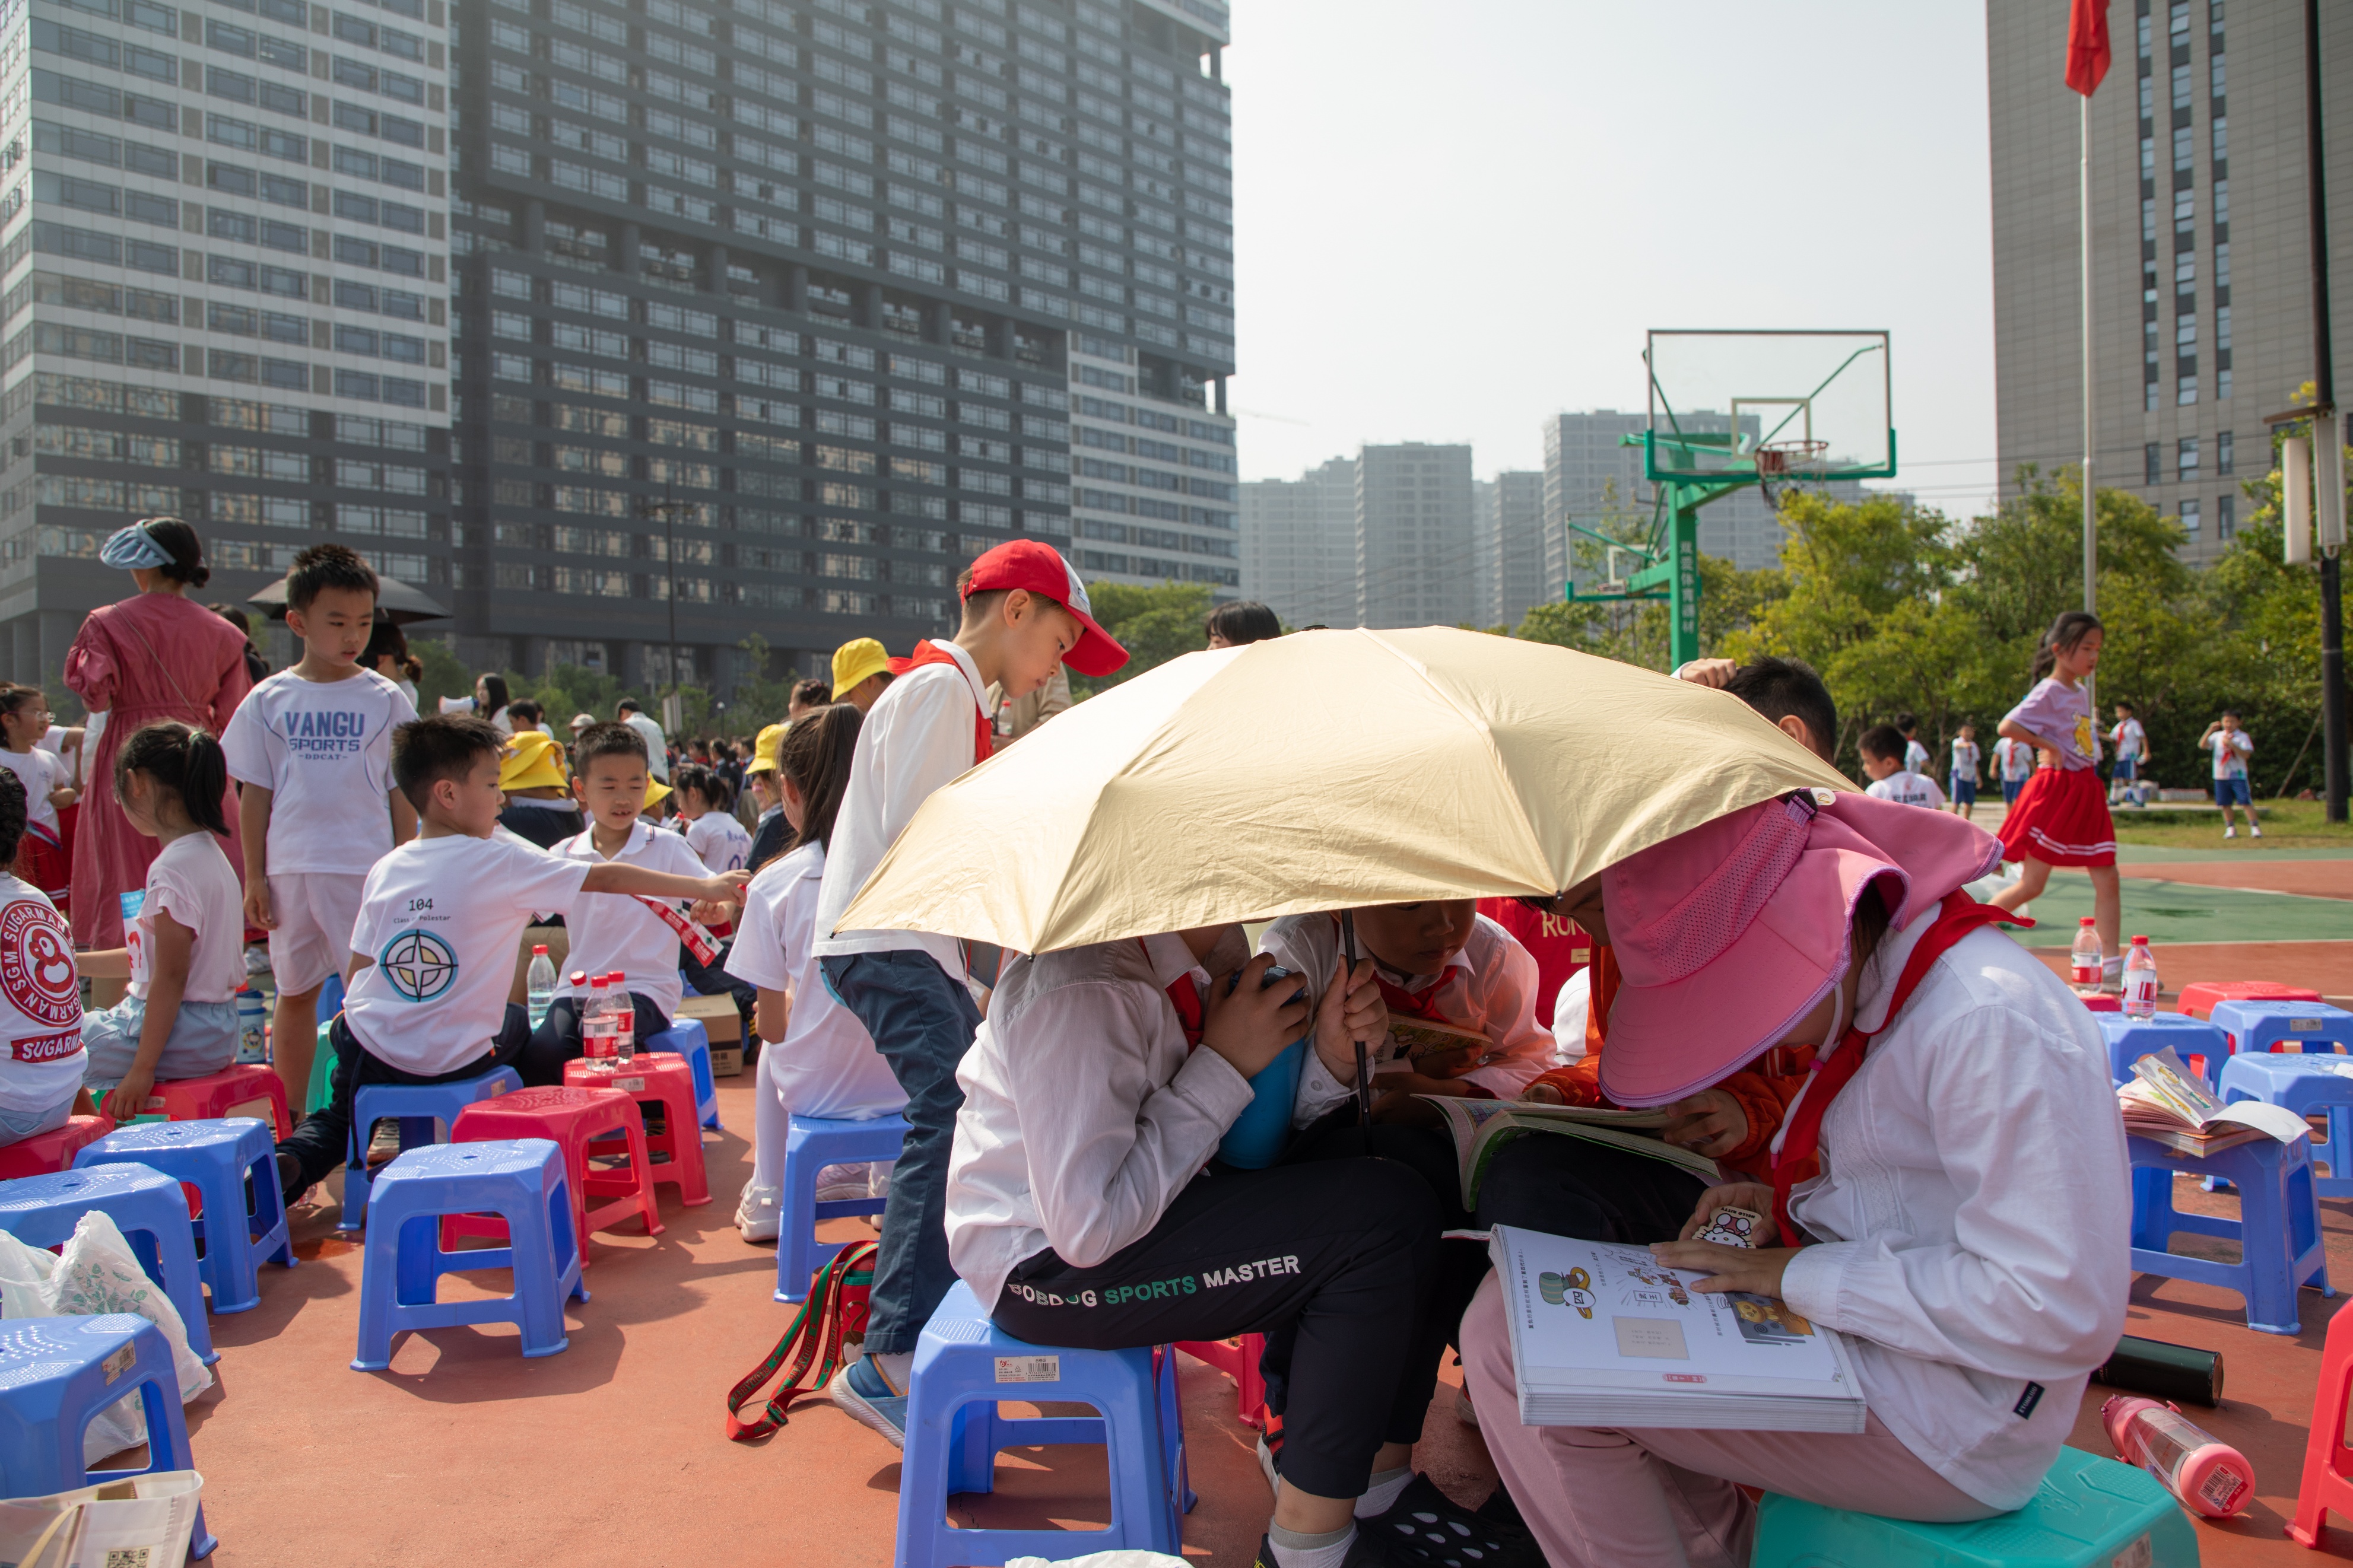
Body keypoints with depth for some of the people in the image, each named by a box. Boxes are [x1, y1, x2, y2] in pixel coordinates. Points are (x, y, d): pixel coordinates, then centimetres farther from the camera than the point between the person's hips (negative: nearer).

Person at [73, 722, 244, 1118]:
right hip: (213, 1029, 10)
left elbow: (171, 977, -21)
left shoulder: (173, 868, -19)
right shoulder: (208, 853, 10)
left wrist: (142, 1070, -18)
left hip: (183, 1036, -10)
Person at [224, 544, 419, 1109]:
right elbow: (255, 793, 6)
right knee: (295, 992, 12)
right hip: (290, 869, 2)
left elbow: (402, 793, 2)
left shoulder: (384, 699, 1)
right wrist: (254, 877, 2)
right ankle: (290, 1122, 24)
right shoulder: (269, 701, 4)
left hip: (367, 869, -2)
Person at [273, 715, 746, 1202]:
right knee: (518, 1023, 26)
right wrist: (703, 886, -5)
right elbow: (605, 878, -11)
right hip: (453, 1063, -3)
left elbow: (358, 969, 5)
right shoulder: (503, 861, -12)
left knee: (337, 1119, 30)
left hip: (369, 1053, 3)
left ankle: (290, 1162, 0)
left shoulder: (384, 870, 1)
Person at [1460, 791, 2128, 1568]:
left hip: (1945, 1433, -10)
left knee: (1510, 1342, -15)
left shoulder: (1991, 1020, -24)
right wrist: (1793, 1203, 2)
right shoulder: (1871, 986, 6)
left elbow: (2062, 1315, -26)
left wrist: (1806, 1276, -21)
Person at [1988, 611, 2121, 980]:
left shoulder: (2081, 693, 13)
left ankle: (2114, 966, 8)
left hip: (2085, 791, 8)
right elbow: (2007, 726, -23)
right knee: (2031, 885, -6)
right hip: (2055, 790, -8)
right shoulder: (2049, 692, -11)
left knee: (2108, 880, 4)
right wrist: (2049, 747, -18)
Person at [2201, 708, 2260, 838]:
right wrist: (2210, 730, -17)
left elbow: (2246, 754, -14)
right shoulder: (2217, 736, 8)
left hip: (2238, 775, -4)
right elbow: (2202, 744, -6)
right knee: (2225, 804, 7)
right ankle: (2231, 829, 17)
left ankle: (2255, 827, -5)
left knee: (2246, 802, -8)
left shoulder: (2243, 737, -2)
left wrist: (2231, 744, -24)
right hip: (2221, 775, 4)